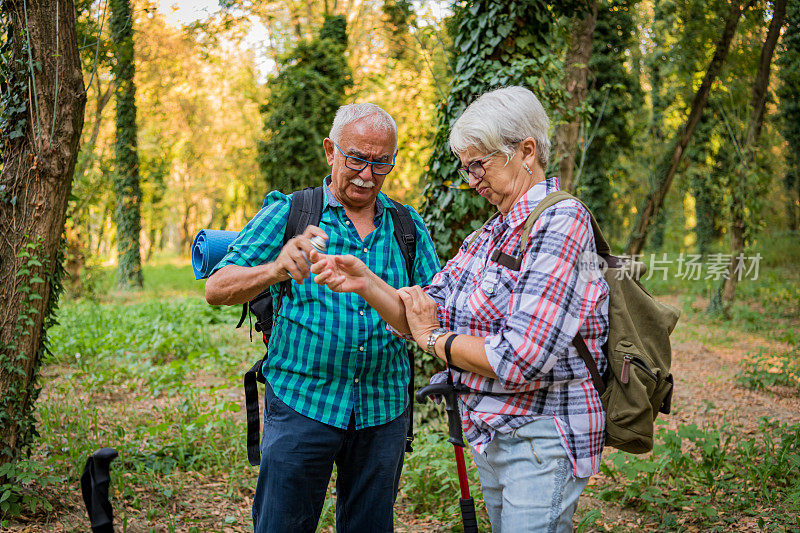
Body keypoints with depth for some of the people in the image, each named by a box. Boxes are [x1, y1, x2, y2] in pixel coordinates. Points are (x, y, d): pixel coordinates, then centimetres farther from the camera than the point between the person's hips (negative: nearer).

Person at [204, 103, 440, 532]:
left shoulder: (408, 227, 9)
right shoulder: (287, 215, -1)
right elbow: (217, 289, -9)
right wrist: (276, 269, -30)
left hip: (384, 412, 3)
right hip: (301, 404, -3)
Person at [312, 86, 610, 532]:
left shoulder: (560, 223, -19)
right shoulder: (491, 234, 9)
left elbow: (521, 360, -27)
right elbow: (423, 316, 4)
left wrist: (433, 337, -11)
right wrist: (365, 282, -14)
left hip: (542, 441, -9)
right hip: (491, 436, 9)